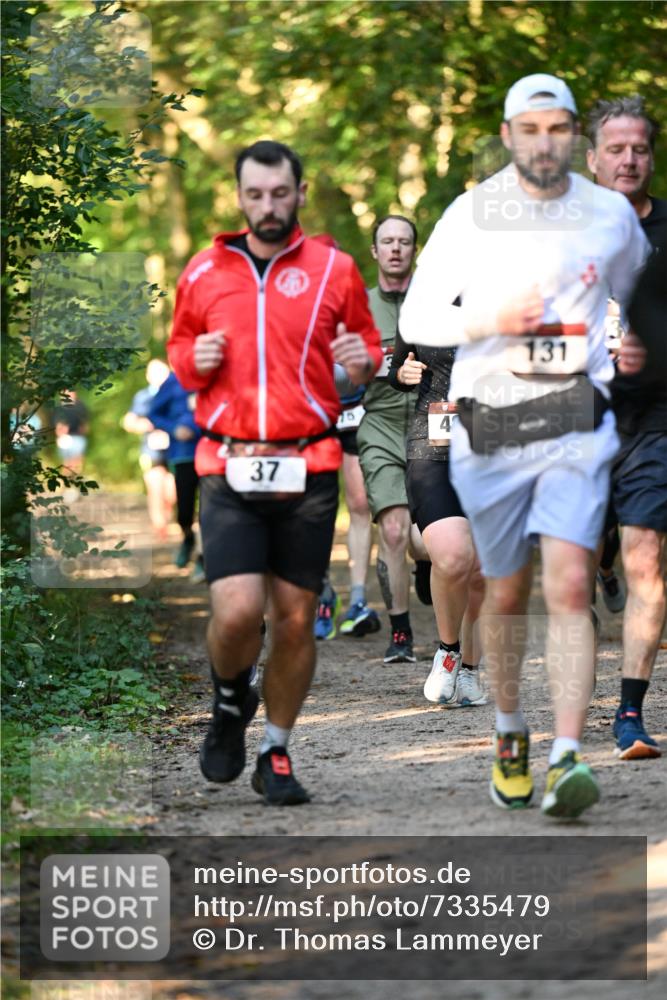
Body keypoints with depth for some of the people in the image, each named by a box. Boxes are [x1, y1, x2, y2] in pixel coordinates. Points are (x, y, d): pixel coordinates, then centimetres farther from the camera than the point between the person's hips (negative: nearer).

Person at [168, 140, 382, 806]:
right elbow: (179, 349, 21)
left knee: (296, 619, 3)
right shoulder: (204, 273, 9)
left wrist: (362, 363, -8)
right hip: (228, 470, 0)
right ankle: (230, 701, 18)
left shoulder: (334, 270, 5)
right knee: (238, 612, -15)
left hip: (308, 473, 0)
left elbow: (367, 347, 15)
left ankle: (276, 753, 20)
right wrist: (193, 360, -2)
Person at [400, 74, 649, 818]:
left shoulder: (612, 216, 5)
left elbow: (642, 297, 24)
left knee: (569, 586, -16)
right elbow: (415, 318, 2)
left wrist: (631, 354, 6)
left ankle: (567, 759, -21)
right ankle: (509, 734, 31)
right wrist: (487, 321, -15)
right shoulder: (469, 216, 0)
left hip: (576, 422, 0)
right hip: (488, 428, 0)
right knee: (506, 593, 10)